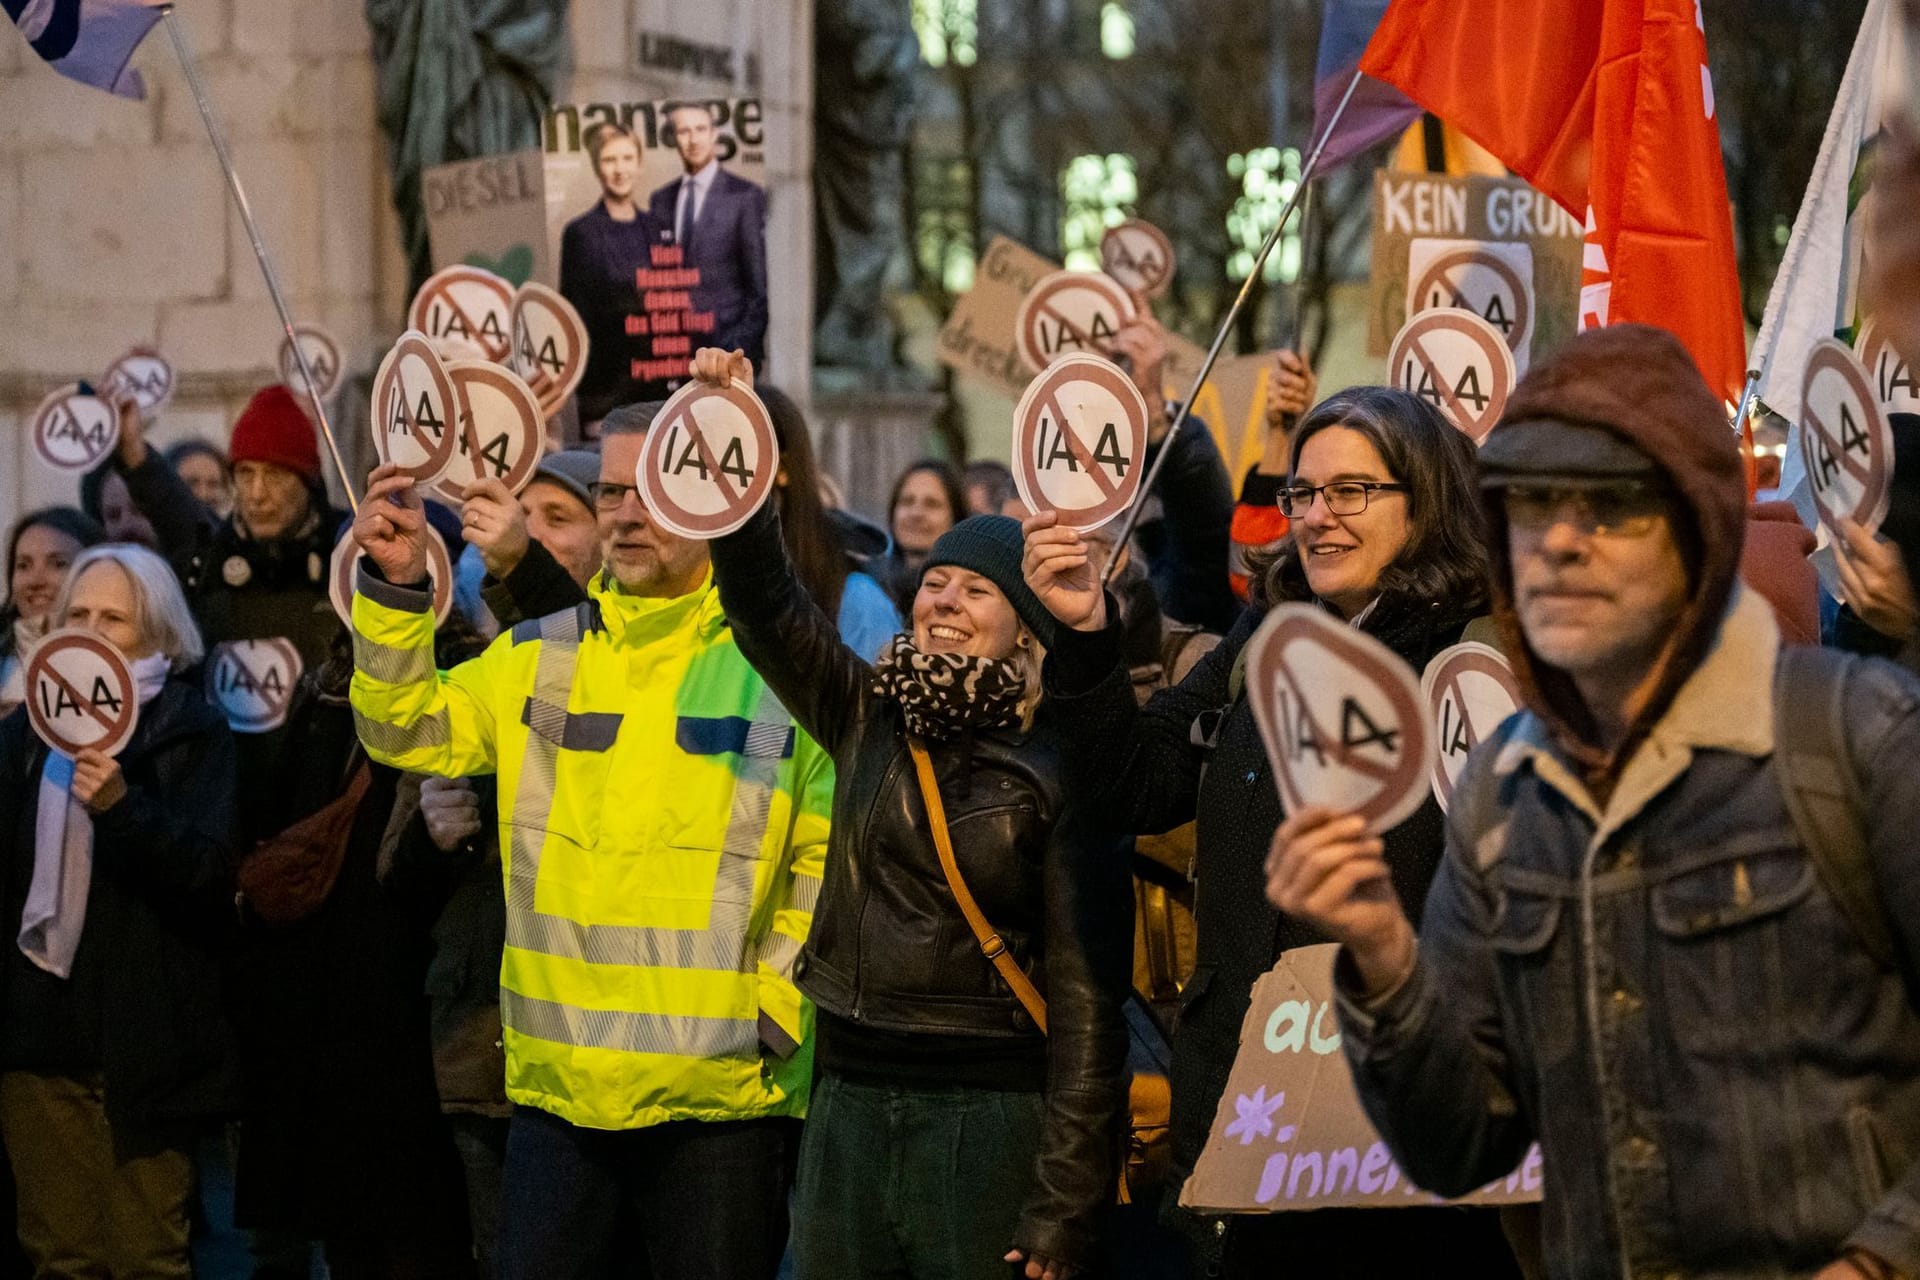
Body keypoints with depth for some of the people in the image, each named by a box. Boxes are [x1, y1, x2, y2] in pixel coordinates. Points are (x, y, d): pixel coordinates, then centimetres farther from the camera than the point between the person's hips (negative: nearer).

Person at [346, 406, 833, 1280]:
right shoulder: (541, 658, 9)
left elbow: (830, 861, -1)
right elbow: (414, 734, -1)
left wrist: (780, 1002, -8)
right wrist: (395, 589, -13)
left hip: (720, 1093, -3)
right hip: (556, 1084, 3)